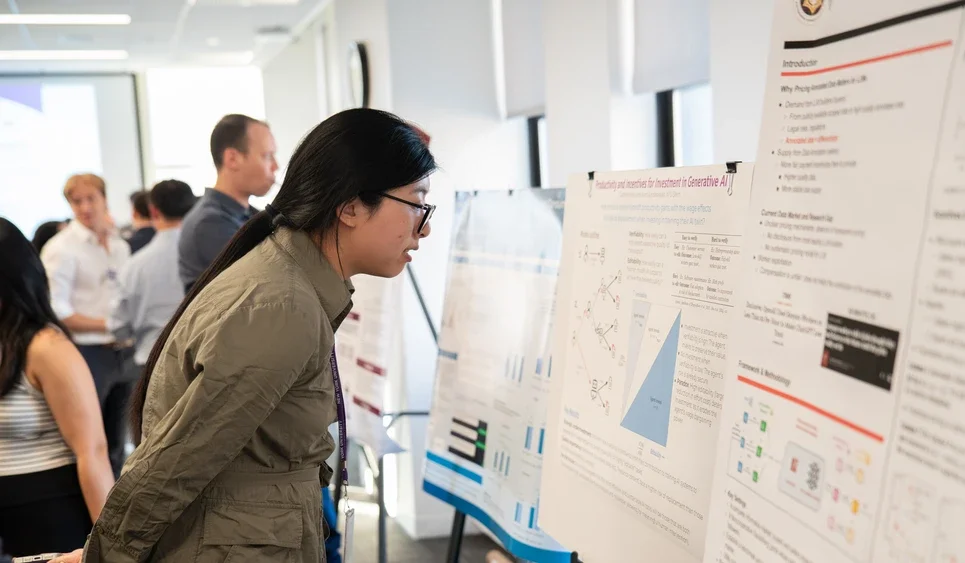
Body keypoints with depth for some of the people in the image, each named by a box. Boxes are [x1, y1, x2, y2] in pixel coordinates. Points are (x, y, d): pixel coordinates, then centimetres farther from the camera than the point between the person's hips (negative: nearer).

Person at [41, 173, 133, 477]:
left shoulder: (120, 245, 11)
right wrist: (107, 325, -17)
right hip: (86, 354, -6)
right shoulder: (62, 248, -9)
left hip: (122, 353, 6)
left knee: (116, 442, 17)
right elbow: (55, 310, -16)